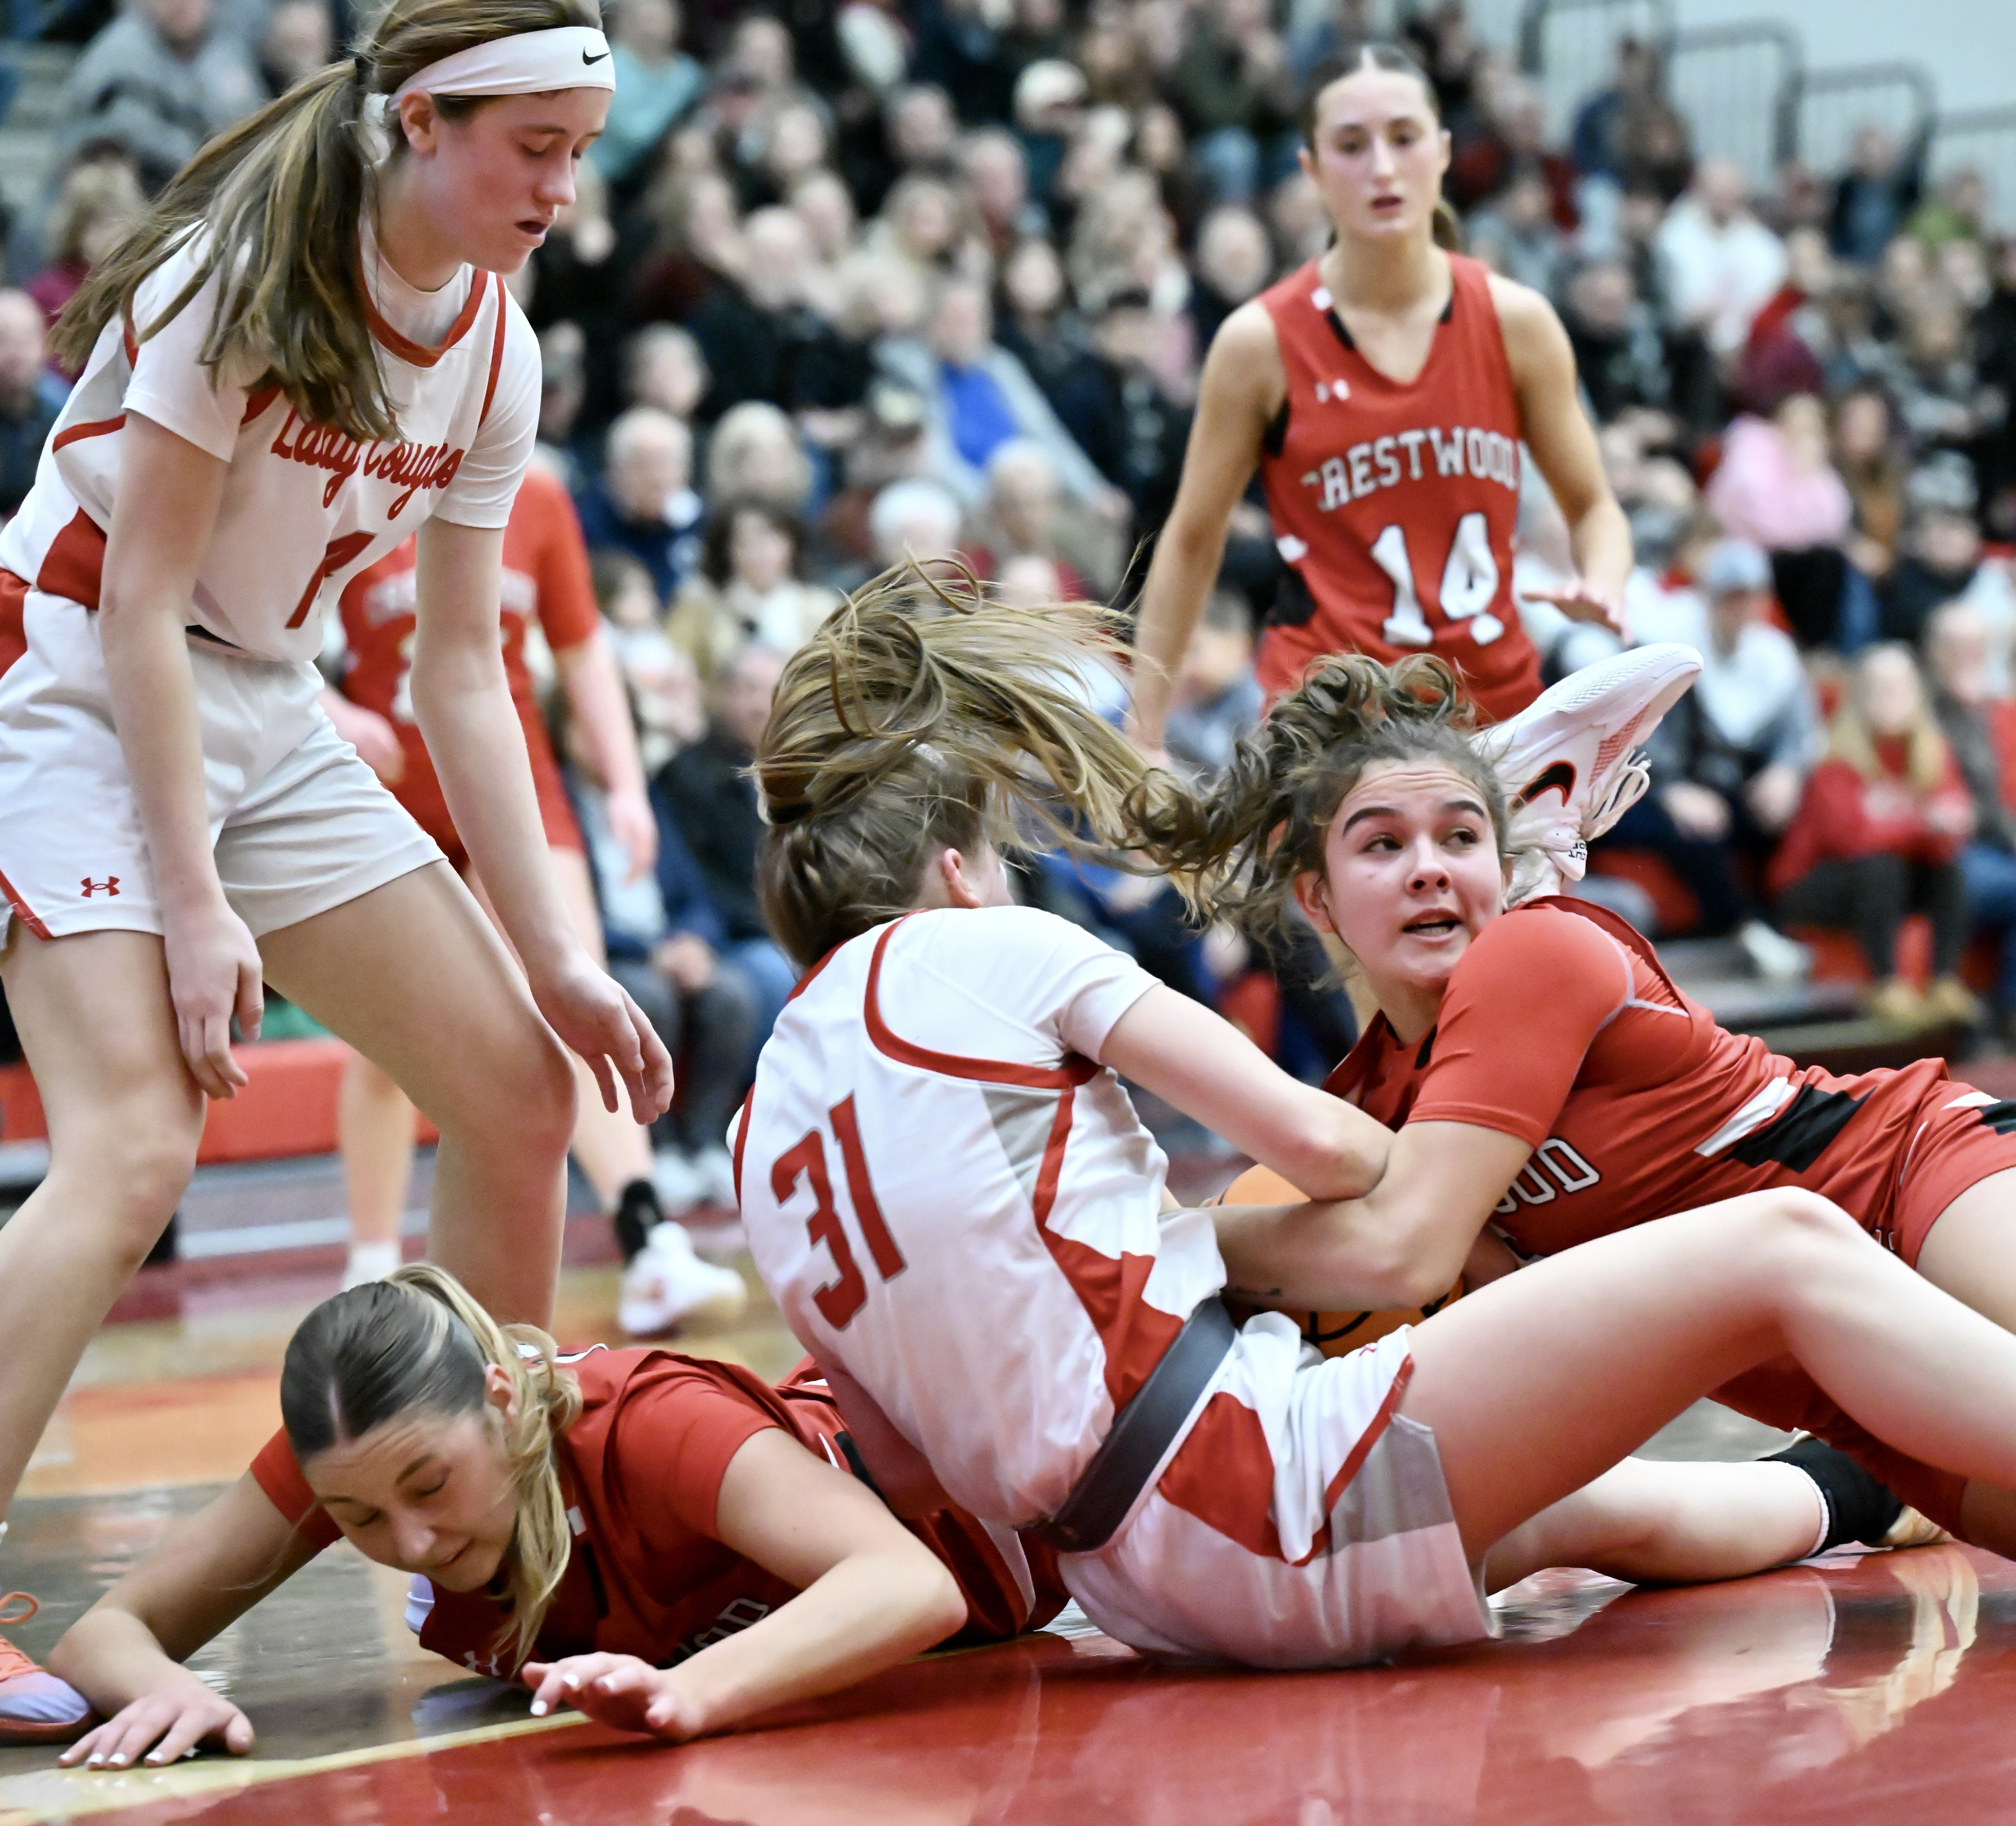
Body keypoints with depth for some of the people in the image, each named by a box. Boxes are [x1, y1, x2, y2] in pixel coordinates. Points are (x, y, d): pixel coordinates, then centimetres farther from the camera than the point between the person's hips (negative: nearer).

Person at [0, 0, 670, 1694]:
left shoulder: (496, 350, 2)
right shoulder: (247, 279, -19)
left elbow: (462, 674, 6)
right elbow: (139, 602, -19)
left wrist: (556, 958, 1)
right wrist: (194, 902, -22)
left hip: (270, 718, 8)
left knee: (522, 1097, 4)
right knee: (136, 1143, -25)